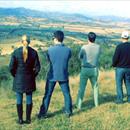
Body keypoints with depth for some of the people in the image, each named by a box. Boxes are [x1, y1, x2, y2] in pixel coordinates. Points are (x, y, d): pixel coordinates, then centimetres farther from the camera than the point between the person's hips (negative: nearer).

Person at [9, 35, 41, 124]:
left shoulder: (16, 52, -10)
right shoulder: (34, 52, -7)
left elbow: (11, 67, -8)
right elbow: (37, 68, -7)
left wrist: (15, 75, 9)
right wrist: (33, 75, 10)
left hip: (18, 79, -1)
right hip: (29, 79, 1)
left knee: (19, 99, 9)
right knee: (29, 99, 11)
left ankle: (20, 119, 15)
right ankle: (28, 119, 17)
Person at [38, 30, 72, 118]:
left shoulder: (50, 50, -14)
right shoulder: (68, 50, -10)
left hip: (52, 76, -1)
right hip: (63, 76, 1)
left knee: (47, 95, 9)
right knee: (67, 94, 17)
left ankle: (42, 114, 13)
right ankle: (68, 112, 25)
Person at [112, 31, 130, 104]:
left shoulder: (119, 46, -16)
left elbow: (115, 57, -15)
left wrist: (114, 64, 4)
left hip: (120, 68, -4)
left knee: (119, 84, 5)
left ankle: (120, 99, 6)